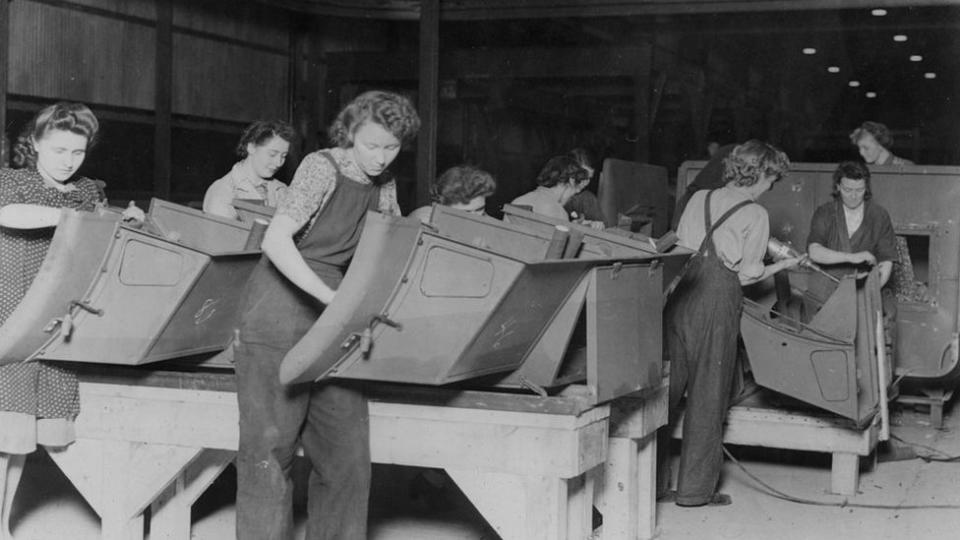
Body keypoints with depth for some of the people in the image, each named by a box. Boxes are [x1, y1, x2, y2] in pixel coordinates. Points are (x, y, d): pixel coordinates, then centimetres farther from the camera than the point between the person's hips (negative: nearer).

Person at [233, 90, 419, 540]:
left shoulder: (383, 185, 9)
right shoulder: (322, 168, -12)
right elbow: (276, 241, -23)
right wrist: (332, 297, -33)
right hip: (280, 317, -6)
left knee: (346, 451, 4)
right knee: (270, 448, -3)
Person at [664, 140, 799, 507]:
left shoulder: (699, 198, 12)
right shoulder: (755, 215, -4)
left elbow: (679, 247, 14)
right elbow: (748, 275, -4)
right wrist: (783, 265, 12)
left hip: (682, 294, 5)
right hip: (717, 301, -5)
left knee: (668, 385, 11)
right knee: (708, 395, 5)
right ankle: (695, 489, 12)